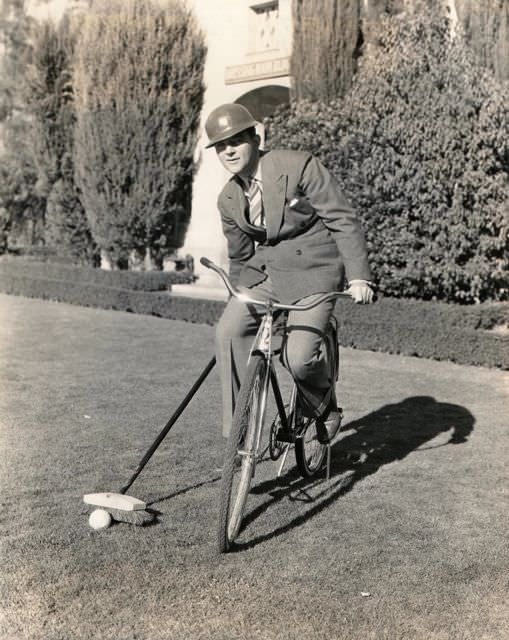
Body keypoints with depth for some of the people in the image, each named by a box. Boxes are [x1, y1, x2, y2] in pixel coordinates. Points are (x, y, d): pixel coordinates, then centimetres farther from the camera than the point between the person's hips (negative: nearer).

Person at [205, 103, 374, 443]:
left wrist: (358, 275, -18)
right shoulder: (228, 199, 5)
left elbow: (343, 220, -12)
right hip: (266, 271, 6)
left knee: (299, 357, -21)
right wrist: (240, 300, 23)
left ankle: (325, 408, 13)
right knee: (229, 331, -18)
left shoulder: (299, 166, -12)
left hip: (313, 270, -5)